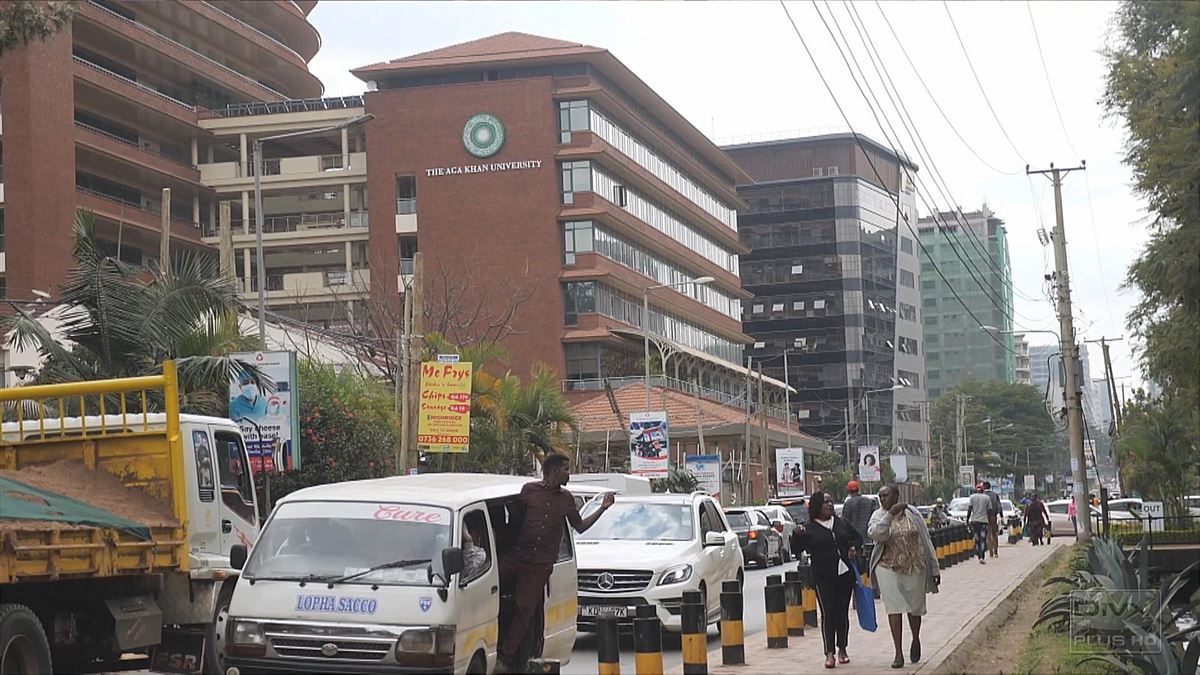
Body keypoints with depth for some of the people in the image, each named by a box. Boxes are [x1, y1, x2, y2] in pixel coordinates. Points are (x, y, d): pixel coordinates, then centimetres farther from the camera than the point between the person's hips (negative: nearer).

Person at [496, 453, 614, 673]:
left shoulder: (566, 498, 13)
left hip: (540, 564, 2)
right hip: (515, 556, -2)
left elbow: (579, 527, 20)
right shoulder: (529, 490, 2)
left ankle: (505, 657, 3)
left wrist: (603, 508, 14)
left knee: (525, 609, -1)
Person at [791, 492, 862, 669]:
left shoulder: (841, 523, 10)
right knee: (827, 614, -8)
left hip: (844, 574, 4)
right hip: (823, 578, -4)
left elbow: (857, 537, 25)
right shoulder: (809, 528, -2)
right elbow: (796, 549, -4)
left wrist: (854, 548, 4)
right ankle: (829, 653, -9)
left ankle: (842, 649, 22)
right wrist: (796, 535, -22)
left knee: (842, 613, 10)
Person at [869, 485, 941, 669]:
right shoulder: (879, 516, 0)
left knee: (915, 608, 12)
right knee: (894, 609, -5)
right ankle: (898, 653, 0)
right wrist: (890, 514, -23)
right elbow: (875, 534, -21)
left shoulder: (912, 513, 3)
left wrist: (934, 569, 5)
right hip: (888, 569, -1)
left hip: (915, 568, 1)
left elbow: (926, 541, 6)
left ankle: (916, 640, 39)